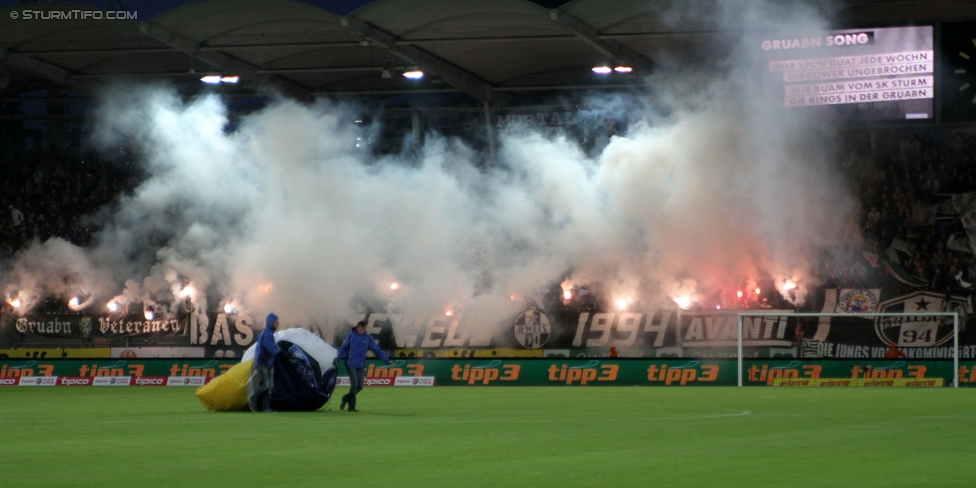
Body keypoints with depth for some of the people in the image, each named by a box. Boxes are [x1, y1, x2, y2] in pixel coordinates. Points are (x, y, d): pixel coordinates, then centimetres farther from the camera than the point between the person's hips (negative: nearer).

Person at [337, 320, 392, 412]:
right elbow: (343, 348, 3)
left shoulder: (368, 338, 7)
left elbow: (377, 350, 6)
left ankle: (345, 399, 21)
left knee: (360, 386, 1)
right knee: (354, 385, -11)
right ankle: (351, 406, -2)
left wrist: (386, 360, 0)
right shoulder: (350, 336, 0)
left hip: (361, 366, 4)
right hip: (351, 364, -4)